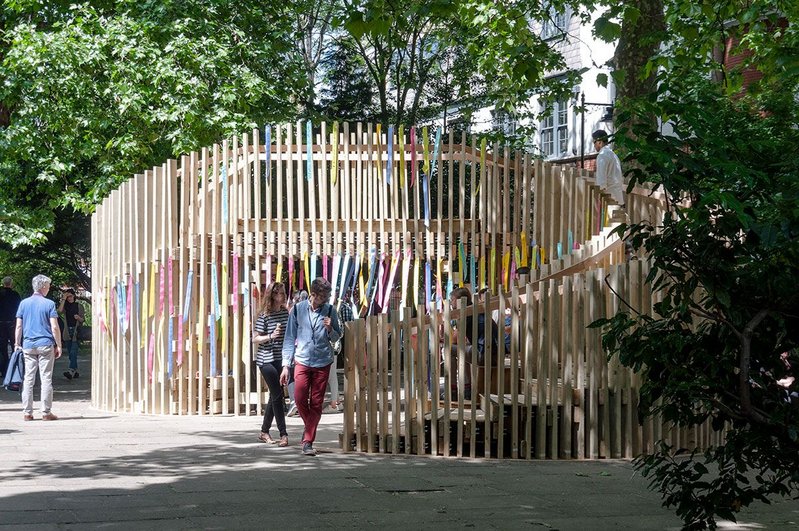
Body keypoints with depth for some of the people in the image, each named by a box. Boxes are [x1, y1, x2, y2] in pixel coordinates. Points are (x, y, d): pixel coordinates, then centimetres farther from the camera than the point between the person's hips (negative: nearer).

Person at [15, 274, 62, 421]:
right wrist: (58, 345, 0)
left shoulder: (24, 303, 7)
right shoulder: (49, 304, -3)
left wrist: (17, 344, 12)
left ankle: (27, 412, 4)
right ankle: (46, 412, 0)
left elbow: (18, 326, 5)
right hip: (46, 345, -3)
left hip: (28, 345, 3)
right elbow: (54, 327, -7)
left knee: (28, 378, 6)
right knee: (46, 378, 1)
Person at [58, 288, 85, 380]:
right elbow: (60, 311, -12)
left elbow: (82, 320, 7)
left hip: (76, 330, -4)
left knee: (73, 352, -16)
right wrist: (63, 299, -9)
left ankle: (71, 371, -26)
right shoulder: (65, 306, 11)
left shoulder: (79, 306, 5)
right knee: (70, 353, 7)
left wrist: (78, 317, -15)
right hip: (67, 331, 4)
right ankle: (75, 371, 15)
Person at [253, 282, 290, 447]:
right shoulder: (264, 315, -9)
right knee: (277, 395, -9)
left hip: (281, 359, 6)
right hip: (267, 360, -6)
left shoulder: (286, 312, 7)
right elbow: (255, 339, -7)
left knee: (275, 396, 10)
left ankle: (264, 432, 21)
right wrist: (270, 336, -21)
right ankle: (283, 434, -7)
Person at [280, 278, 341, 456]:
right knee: (300, 399, -8)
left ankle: (308, 441, 5)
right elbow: (290, 337, 4)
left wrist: (330, 329, -11)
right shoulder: (298, 309, -1)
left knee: (316, 403, 0)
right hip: (302, 360, 0)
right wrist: (286, 365, 0)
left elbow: (337, 337, 12)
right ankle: (310, 427, 21)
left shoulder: (330, 311, 1)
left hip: (323, 362, 0)